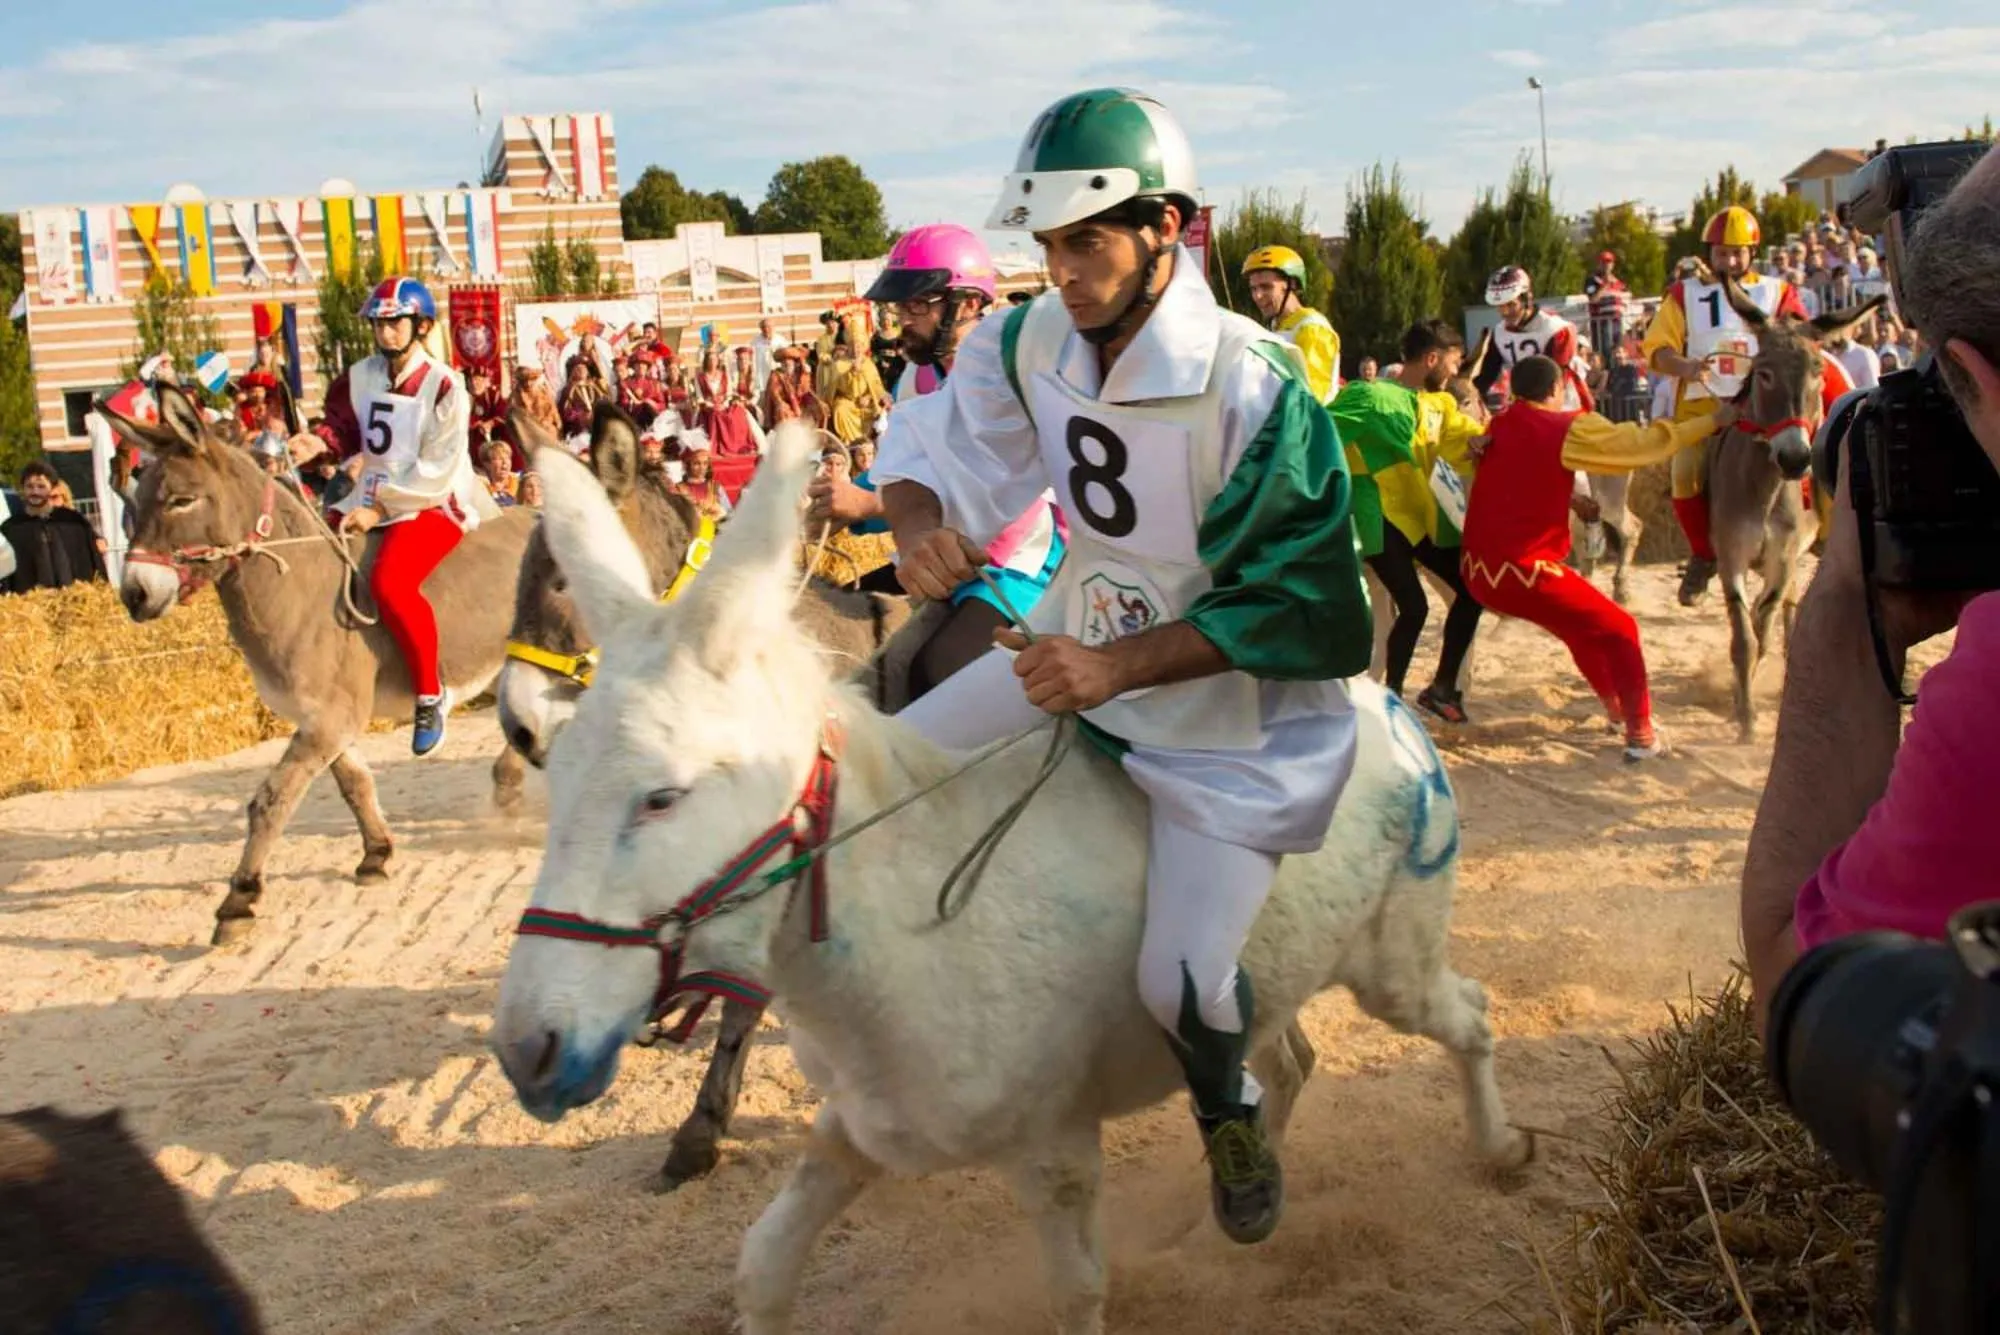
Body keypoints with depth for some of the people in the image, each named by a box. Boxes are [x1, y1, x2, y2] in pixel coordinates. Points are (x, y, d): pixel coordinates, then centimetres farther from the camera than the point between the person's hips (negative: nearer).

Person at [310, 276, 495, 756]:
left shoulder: (443, 385, -11)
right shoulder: (359, 377, 7)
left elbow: (436, 470, -15)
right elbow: (342, 428, 20)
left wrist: (381, 505, -19)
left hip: (435, 503, -8)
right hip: (374, 496, 8)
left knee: (389, 581, -30)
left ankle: (431, 694, -14)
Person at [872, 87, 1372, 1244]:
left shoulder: (1253, 387, -26)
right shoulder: (1030, 343, -8)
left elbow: (1293, 605, -24)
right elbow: (933, 443, 3)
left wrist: (1120, 666, -32)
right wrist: (919, 522, -22)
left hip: (1232, 693, -6)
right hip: (1078, 648, 6)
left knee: (1184, 979, -16)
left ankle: (1230, 1108, 22)